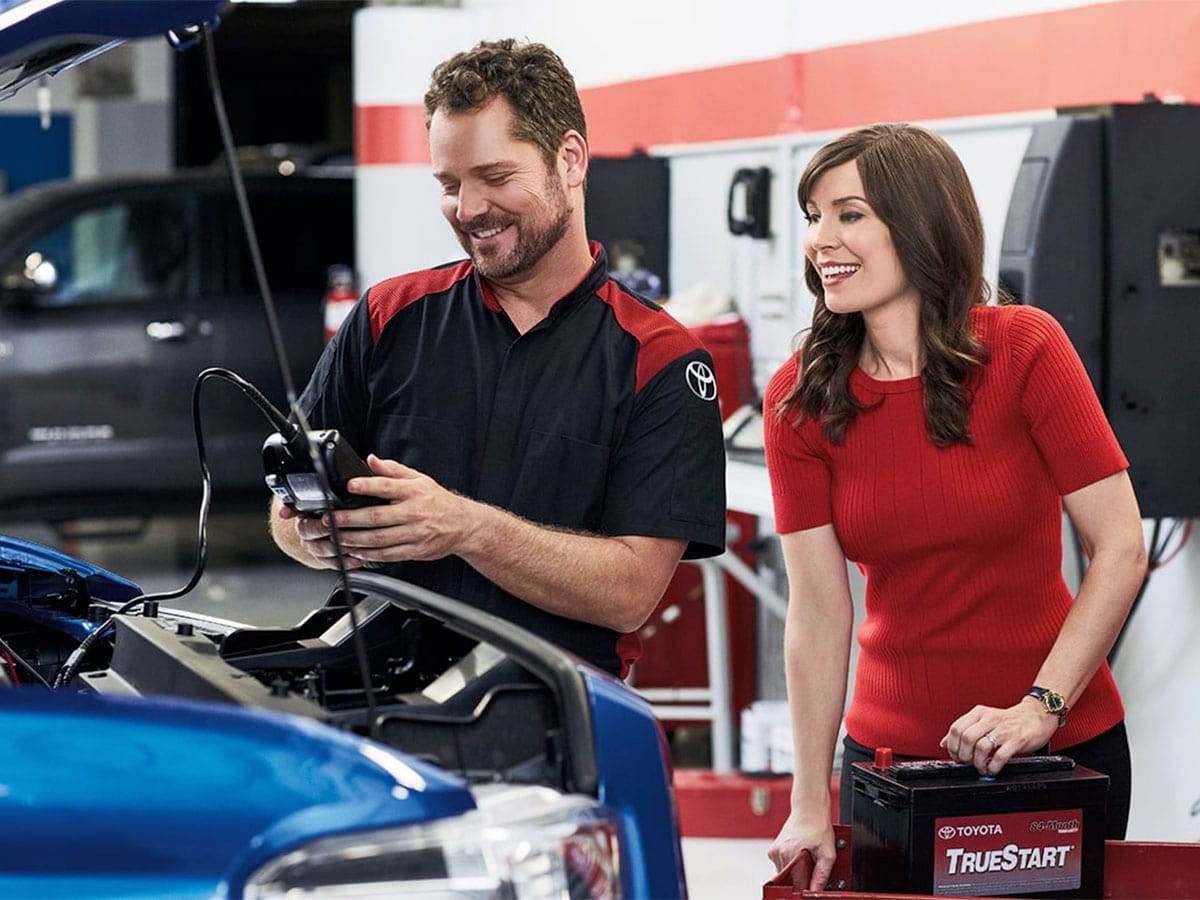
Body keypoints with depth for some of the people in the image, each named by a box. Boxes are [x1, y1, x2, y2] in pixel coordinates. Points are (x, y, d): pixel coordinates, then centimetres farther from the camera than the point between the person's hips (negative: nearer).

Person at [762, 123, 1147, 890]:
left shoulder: (1024, 349, -12)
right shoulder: (799, 399, -6)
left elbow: (1121, 552, -13)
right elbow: (818, 610, -9)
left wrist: (1040, 707, -21)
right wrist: (811, 806, -13)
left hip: (1063, 742, -1)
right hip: (891, 749, 2)